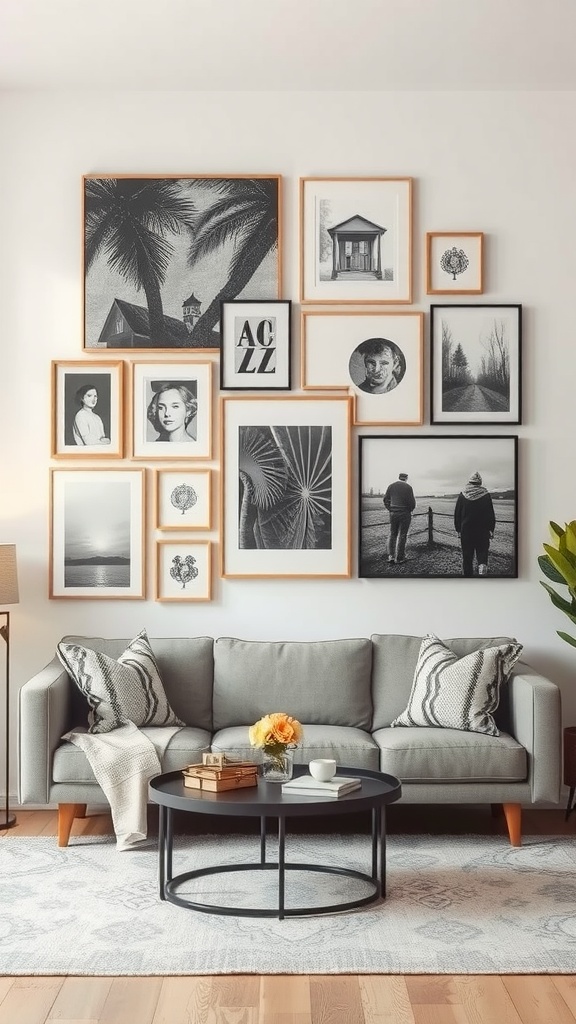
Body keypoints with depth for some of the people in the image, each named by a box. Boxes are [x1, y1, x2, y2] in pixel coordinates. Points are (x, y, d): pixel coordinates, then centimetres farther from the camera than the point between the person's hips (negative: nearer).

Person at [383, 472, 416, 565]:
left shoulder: (391, 486, 3)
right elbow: (412, 502, -12)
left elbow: (386, 500, 3)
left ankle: (391, 556, 7)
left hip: (393, 513, 3)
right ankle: (399, 558, 5)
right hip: (405, 514, -3)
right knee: (402, 536, 4)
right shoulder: (408, 487, -9)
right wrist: (410, 510, 7)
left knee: (392, 534, 16)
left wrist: (390, 510, 13)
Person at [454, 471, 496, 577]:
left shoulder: (462, 495, -2)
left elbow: (457, 514, 3)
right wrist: (491, 529, 11)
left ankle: (467, 573, 14)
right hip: (483, 531, 0)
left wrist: (458, 529, 11)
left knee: (467, 556, 9)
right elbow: (491, 514, 2)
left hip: (466, 530, 0)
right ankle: (482, 566, -22)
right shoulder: (486, 495, -2)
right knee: (482, 552, 5)